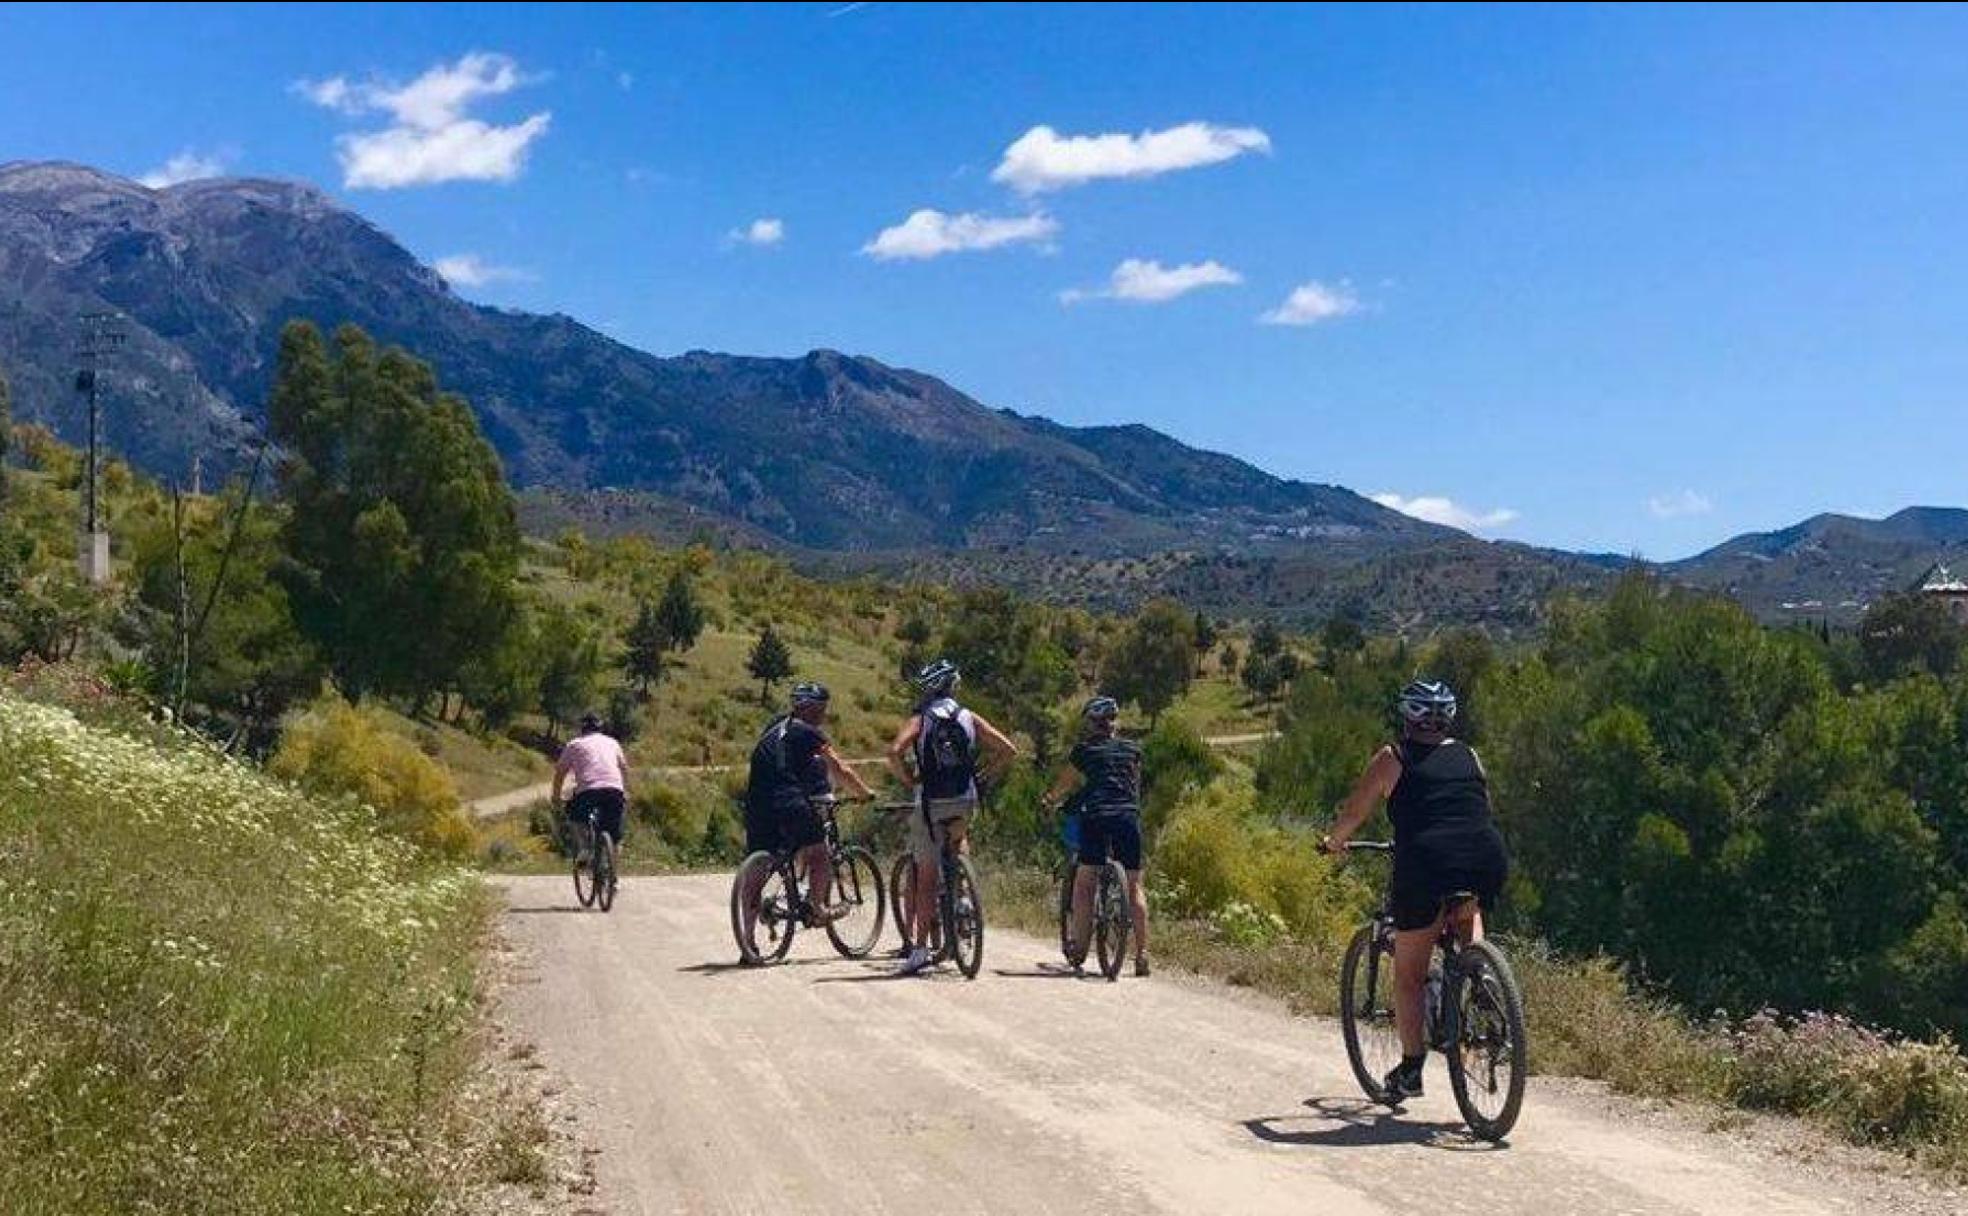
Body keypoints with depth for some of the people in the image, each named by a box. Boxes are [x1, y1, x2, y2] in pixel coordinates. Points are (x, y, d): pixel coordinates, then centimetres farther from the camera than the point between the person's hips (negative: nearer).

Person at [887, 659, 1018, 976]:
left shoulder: (919, 720, 1)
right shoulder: (969, 718, 9)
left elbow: (894, 751, -18)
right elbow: (1009, 750, 3)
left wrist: (907, 780, -2)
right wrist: (982, 775, 14)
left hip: (930, 804, -3)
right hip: (965, 802, 3)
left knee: (925, 877, 0)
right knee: (958, 837, 36)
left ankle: (919, 947, -4)